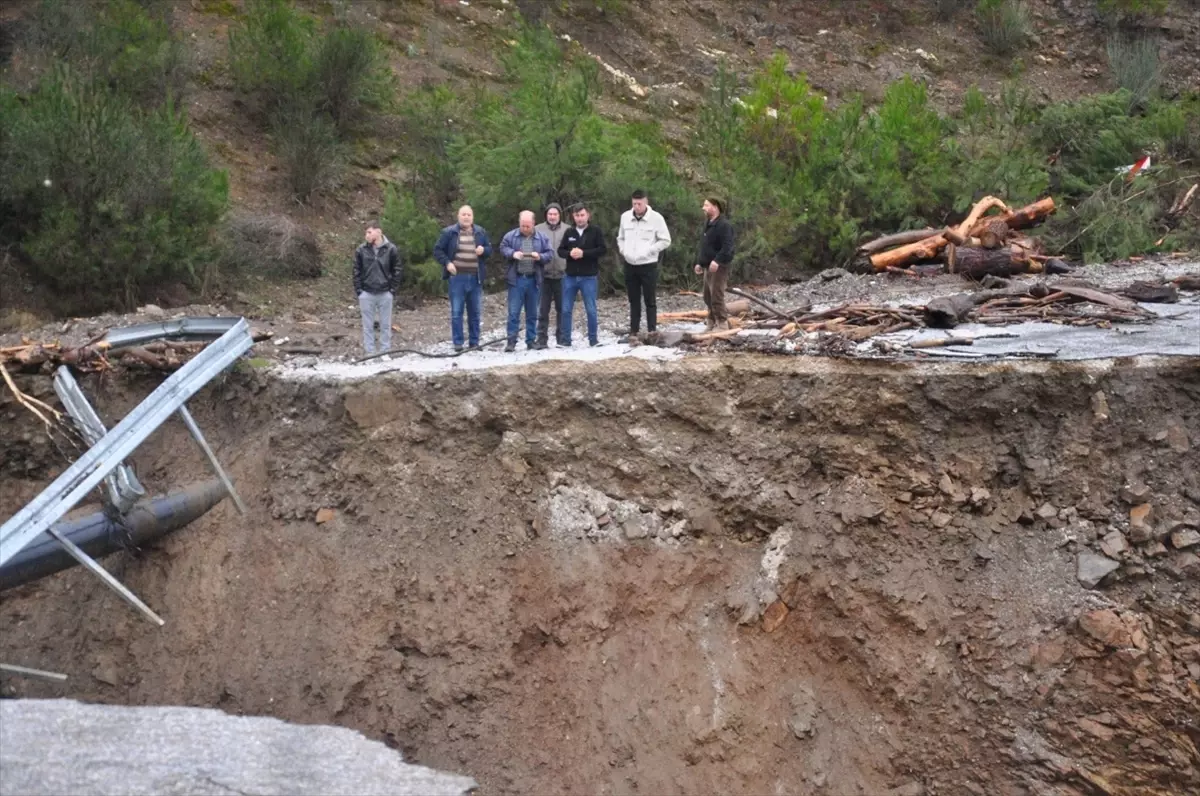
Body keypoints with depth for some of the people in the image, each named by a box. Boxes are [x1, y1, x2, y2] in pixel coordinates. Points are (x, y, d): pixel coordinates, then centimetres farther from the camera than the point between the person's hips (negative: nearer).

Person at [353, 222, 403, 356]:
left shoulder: (391, 249, -5)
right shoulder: (361, 250, -2)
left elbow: (398, 269, 2)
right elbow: (356, 271, 3)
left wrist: (393, 289, -3)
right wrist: (358, 290, -3)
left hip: (385, 293, -1)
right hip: (366, 293, 1)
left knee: (385, 325, 7)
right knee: (368, 325, 6)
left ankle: (385, 351, 16)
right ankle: (369, 352, 12)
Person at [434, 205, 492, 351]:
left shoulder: (481, 232, 8)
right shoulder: (449, 232, -1)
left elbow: (490, 249, 16)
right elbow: (438, 250, 2)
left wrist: (484, 250, -7)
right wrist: (447, 263, -12)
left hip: (475, 278, 3)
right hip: (457, 278, -3)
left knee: (475, 312, 8)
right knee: (456, 312, -1)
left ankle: (474, 342, 16)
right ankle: (458, 342, 5)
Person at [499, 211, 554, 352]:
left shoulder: (542, 238, 4)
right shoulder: (510, 236, 2)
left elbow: (550, 254, 2)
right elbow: (503, 249, 1)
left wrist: (540, 257, -18)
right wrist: (513, 253, -18)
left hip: (533, 280, 2)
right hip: (516, 279, -1)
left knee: (532, 313, 9)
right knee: (513, 312, -4)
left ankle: (531, 340, 18)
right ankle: (511, 341, -2)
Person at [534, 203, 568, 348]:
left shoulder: (568, 230, 2)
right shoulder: (537, 230, 3)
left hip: (562, 275, 0)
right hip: (544, 275, 0)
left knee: (562, 308, 8)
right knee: (543, 309, 2)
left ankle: (562, 338, 15)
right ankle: (542, 338, 7)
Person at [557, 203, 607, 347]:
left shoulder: (595, 231, -1)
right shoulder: (569, 232, 8)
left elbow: (603, 249, -9)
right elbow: (560, 250, 9)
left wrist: (584, 253, -18)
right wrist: (570, 253, -13)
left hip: (589, 277, -3)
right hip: (570, 277, 3)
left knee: (591, 310, 1)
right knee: (566, 310, 4)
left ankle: (593, 339, 11)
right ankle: (565, 340, 11)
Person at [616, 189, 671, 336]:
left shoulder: (656, 217, -10)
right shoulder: (625, 216, 3)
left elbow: (665, 240, -6)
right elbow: (620, 238, 17)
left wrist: (648, 251, -14)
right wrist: (623, 251, -1)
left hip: (648, 265, -4)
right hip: (630, 265, 4)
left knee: (650, 301, 1)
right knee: (634, 300, 12)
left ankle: (651, 332, 5)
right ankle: (633, 331, 19)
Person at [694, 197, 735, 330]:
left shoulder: (724, 225, -14)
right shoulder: (708, 224, 17)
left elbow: (727, 246, -25)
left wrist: (717, 261, -34)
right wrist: (699, 262, 19)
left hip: (718, 267, -10)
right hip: (708, 266, 10)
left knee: (716, 297, -12)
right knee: (708, 297, 13)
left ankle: (722, 326, -8)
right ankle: (711, 324, 21)